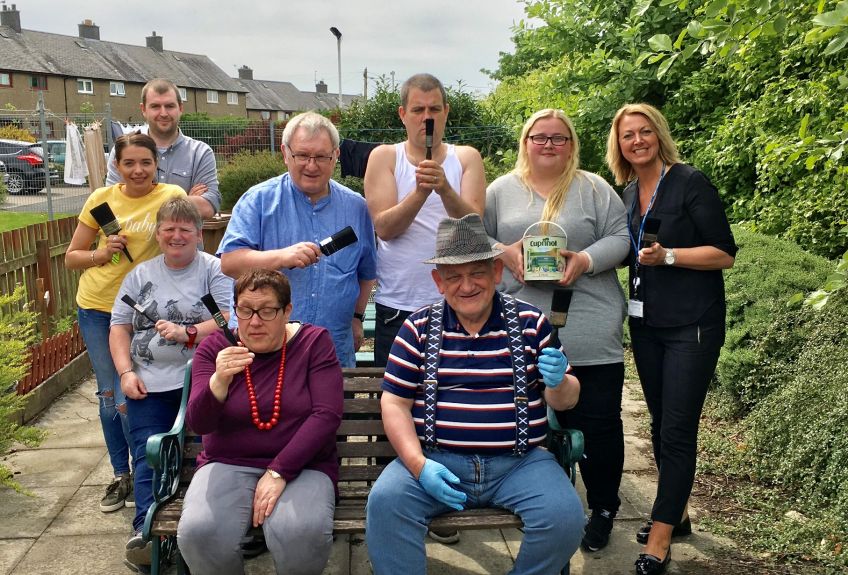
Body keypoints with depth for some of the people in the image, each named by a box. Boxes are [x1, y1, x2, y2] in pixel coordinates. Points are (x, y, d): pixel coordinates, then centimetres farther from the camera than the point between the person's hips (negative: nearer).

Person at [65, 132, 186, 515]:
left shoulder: (171, 196, -11)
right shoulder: (102, 199, -1)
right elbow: (71, 257, 7)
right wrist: (101, 254, -12)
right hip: (95, 307, 4)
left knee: (128, 399, -5)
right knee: (108, 396, 13)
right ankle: (120, 475, 31)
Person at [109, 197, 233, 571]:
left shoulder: (214, 270, 7)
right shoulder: (140, 275, 18)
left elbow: (228, 319, -4)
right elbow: (119, 327, 14)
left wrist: (187, 333, -20)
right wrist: (126, 372, 0)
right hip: (149, 383, 3)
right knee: (148, 453, -14)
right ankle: (147, 529, -20)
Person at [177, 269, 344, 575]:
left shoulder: (314, 341, -2)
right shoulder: (214, 348, 1)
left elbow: (327, 414, -11)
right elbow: (198, 423, -8)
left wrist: (279, 472, -17)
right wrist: (219, 381, -29)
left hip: (301, 465, -1)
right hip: (228, 464, 2)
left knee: (302, 534, -32)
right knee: (199, 533, -28)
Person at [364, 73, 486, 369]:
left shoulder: (467, 158, 6)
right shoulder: (384, 157, 4)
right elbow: (384, 228, -9)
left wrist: (445, 190, -26)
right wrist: (420, 192, -24)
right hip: (397, 306, 0)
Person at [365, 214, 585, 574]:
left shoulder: (531, 323, 6)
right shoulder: (419, 328, 4)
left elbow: (565, 400, 10)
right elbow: (394, 403, 3)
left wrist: (558, 383, -15)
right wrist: (419, 465, -12)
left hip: (519, 462, 1)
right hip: (435, 460, -1)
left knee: (565, 515, -22)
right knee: (385, 502, -27)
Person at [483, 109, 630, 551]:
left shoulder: (593, 189, 6)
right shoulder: (501, 190, 9)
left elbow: (620, 238, 3)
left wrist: (587, 260, -15)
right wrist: (505, 253, -9)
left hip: (590, 335, -1)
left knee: (598, 423, 4)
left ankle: (603, 508, 24)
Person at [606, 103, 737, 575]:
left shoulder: (690, 182, -10)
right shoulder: (629, 192, 9)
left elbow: (725, 254, -12)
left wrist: (668, 256, -24)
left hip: (692, 325, -7)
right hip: (647, 323, 7)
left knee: (677, 430, -5)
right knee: (661, 423, 15)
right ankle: (677, 513, 31)